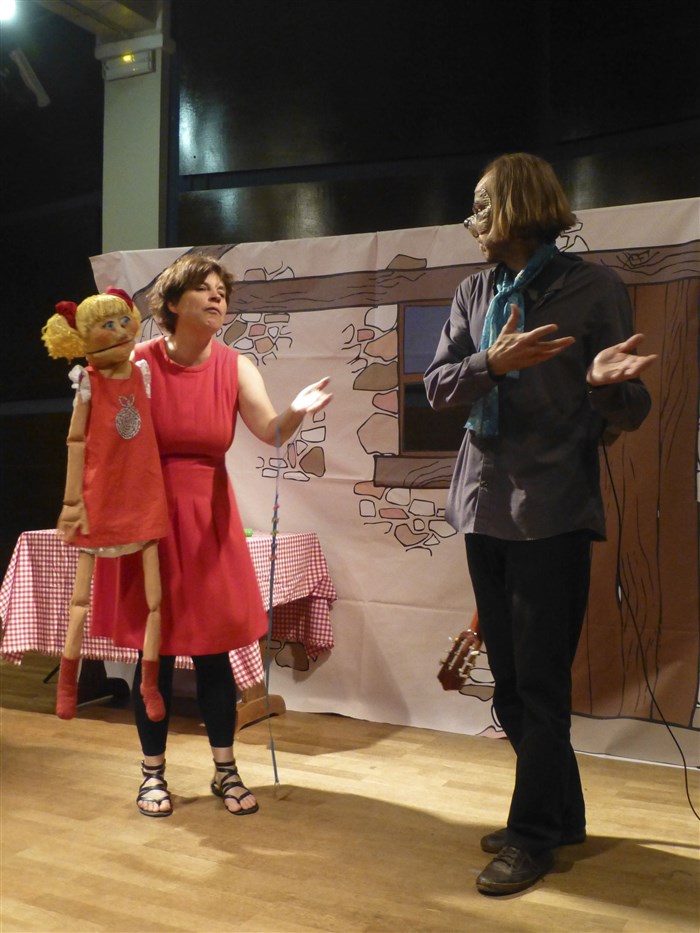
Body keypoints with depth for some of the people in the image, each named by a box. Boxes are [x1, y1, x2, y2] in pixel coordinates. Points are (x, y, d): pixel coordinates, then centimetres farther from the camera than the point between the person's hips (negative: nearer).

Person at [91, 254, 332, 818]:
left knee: (214, 649, 6)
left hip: (209, 516, 2)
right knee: (154, 650, 4)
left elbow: (271, 432, -17)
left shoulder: (237, 367, -2)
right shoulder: (137, 362, -8)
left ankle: (226, 770, 21)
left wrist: (297, 412, -36)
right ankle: (153, 773, 22)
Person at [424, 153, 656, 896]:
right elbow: (437, 386, 1)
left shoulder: (593, 288, -5)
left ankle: (532, 834, 19)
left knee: (540, 683, 1)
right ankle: (560, 812, 32)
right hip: (485, 507, 6)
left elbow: (628, 414, -4)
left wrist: (607, 383, -27)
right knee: (509, 680, 14)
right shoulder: (474, 294, 10)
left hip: (553, 512, -6)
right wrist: (494, 363, -18)